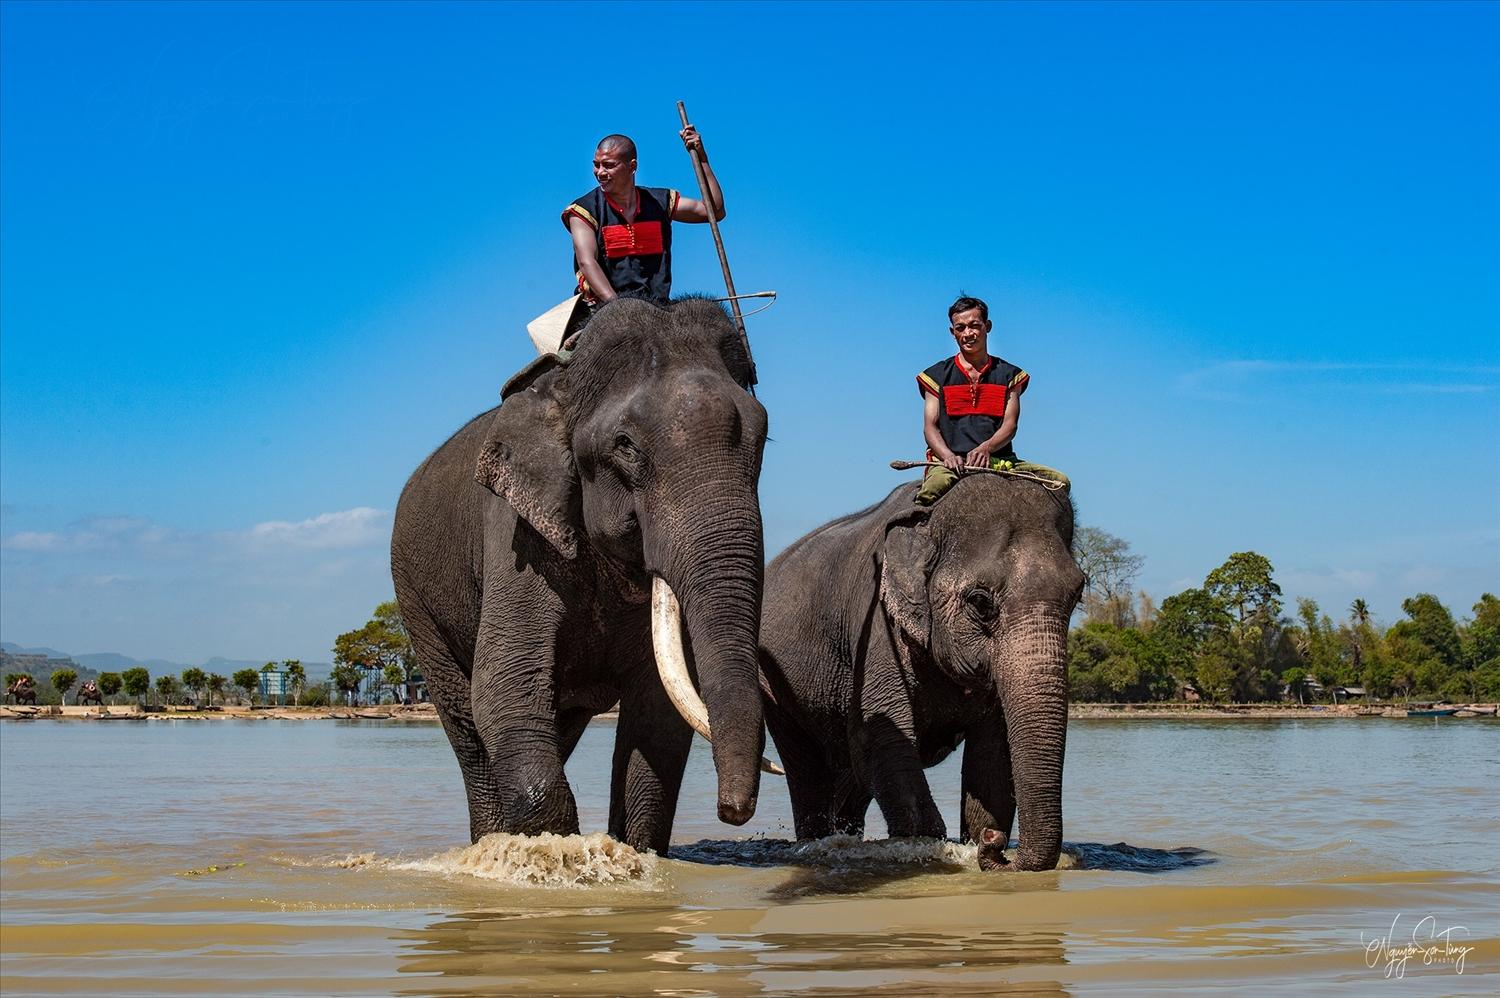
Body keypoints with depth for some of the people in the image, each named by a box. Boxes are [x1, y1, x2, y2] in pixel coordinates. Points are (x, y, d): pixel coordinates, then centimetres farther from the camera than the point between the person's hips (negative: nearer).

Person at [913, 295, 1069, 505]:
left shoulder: (1009, 375, 19)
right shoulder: (937, 376, 17)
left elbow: (1010, 425, 5)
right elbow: (930, 427, 6)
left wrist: (985, 448, -18)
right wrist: (948, 456, -17)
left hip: (998, 460, 2)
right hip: (950, 461, -2)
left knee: (1059, 480, -19)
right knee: (935, 486, -40)